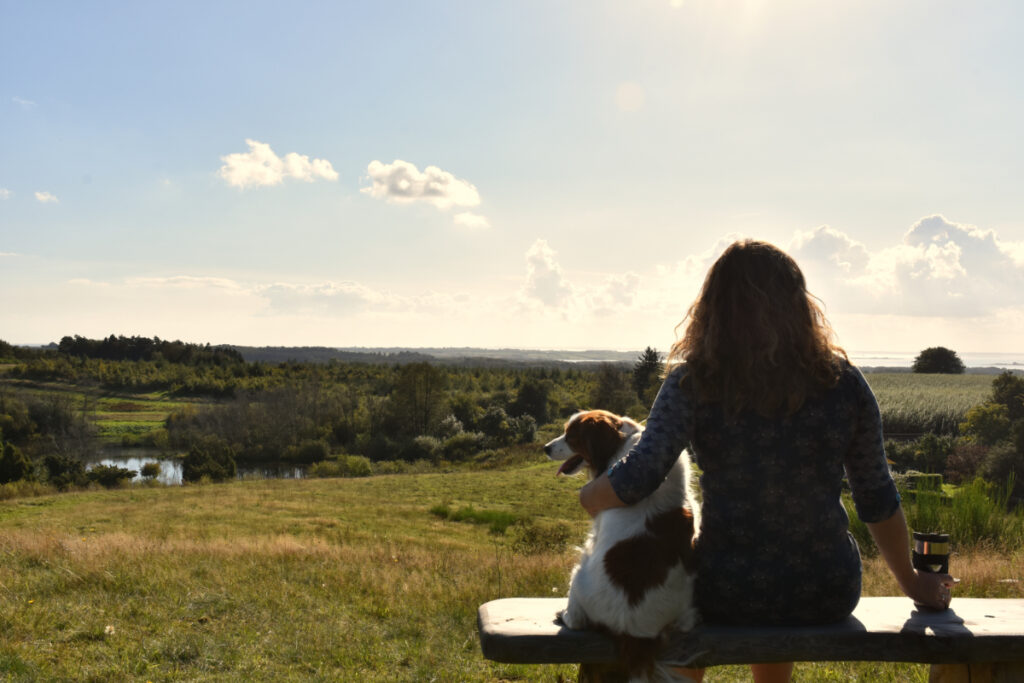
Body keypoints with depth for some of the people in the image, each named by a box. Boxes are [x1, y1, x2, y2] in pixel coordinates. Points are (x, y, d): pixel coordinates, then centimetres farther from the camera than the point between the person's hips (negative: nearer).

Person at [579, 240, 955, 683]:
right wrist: (912, 582, 16)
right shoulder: (843, 383, -5)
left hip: (727, 594, -2)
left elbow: (639, 476, -20)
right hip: (828, 596, 3)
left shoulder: (693, 382, -11)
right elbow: (877, 500, 2)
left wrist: (587, 497, 2)